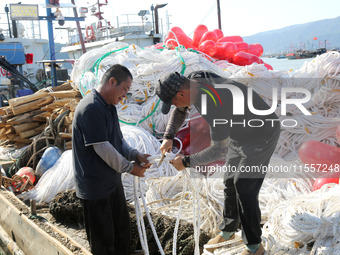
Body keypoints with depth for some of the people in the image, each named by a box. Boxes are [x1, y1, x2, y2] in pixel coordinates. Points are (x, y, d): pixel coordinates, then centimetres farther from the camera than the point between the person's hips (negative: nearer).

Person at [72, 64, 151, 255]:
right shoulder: (91, 108, -23)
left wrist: (135, 155, -3)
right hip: (96, 187, -10)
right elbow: (102, 148, -25)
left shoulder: (110, 106, 9)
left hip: (113, 180, 10)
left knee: (122, 227, 21)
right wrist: (129, 168, -14)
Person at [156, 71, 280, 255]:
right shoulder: (193, 81, -11)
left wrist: (186, 162, -23)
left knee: (244, 188, -9)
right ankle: (228, 231, 34)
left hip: (261, 136, -9)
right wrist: (168, 136, -1)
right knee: (230, 182, 15)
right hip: (240, 134, 9)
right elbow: (180, 110, 10)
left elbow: (219, 149, -32)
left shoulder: (214, 103, -38)